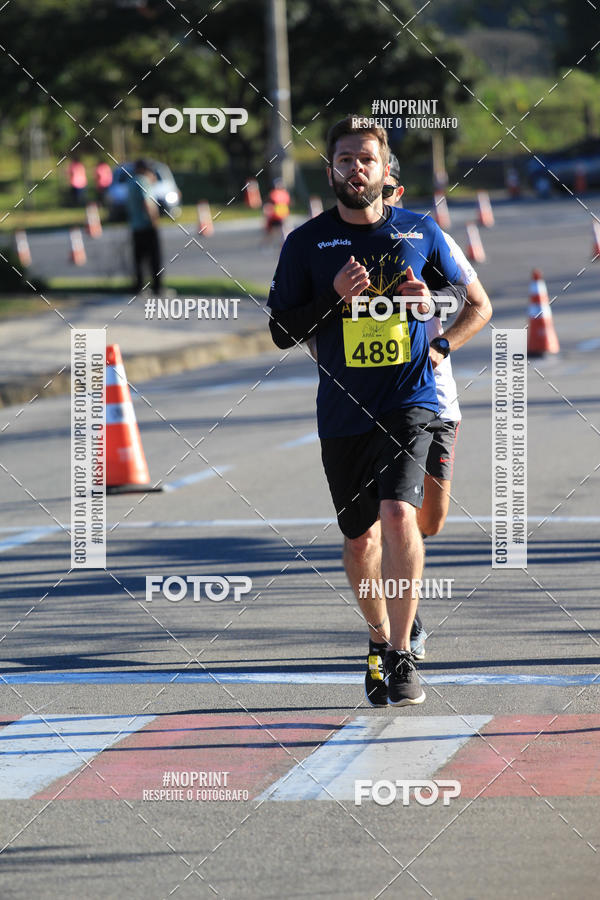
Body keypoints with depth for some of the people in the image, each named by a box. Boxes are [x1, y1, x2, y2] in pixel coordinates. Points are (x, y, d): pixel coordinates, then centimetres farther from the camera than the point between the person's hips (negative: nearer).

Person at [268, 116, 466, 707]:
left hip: (408, 401, -2)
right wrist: (335, 297, -14)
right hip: (342, 410, 2)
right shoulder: (307, 243, 1)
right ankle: (378, 638, 37)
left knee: (398, 514, -21)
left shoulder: (420, 232, 3)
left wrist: (430, 304, -7)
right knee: (360, 537, 11)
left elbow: (465, 298, 15)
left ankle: (402, 657, -12)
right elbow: (282, 330, 2)